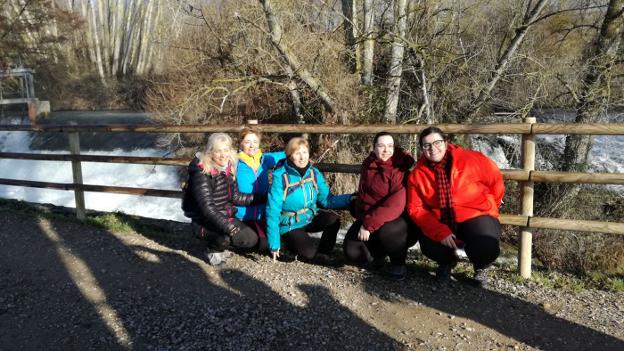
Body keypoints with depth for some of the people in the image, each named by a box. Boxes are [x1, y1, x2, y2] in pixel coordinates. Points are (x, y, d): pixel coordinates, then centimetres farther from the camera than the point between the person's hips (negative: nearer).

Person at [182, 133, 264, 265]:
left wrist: (262, 197, -3)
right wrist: (227, 226, -40)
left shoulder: (227, 168, 2)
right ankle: (214, 250, -1)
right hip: (205, 222, -8)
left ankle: (220, 242, 19)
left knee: (252, 239, 3)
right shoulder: (201, 173, -21)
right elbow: (207, 207, -28)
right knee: (242, 237, -29)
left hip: (226, 216, 8)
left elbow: (235, 197, 4)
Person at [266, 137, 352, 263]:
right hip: (290, 226, -4)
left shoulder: (314, 173, -6)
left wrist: (350, 198, -25)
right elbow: (273, 211, -19)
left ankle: (324, 250, 3)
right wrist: (274, 245, -20)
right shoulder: (280, 177, -20)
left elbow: (327, 200, -8)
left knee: (333, 220, -24)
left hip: (310, 219, 4)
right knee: (309, 253, -24)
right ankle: (292, 243, 10)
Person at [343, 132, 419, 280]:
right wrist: (364, 220, 6)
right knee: (351, 252, -14)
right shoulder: (368, 164, 3)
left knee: (386, 232, -39)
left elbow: (397, 204, -29)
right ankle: (378, 253, 20)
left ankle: (398, 263, -6)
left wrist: (370, 224, -33)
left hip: (397, 219, -5)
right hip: (368, 219, 5)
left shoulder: (400, 169, -17)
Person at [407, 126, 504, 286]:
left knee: (487, 249, -29)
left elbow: (495, 179, 3)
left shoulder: (471, 159, -12)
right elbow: (416, 208, -11)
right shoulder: (417, 174, -7)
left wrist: (489, 206, 16)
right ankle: (447, 261, 16)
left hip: (476, 217, -2)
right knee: (429, 246, -25)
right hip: (442, 222, 2)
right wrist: (441, 231, -24)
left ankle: (480, 267, 13)